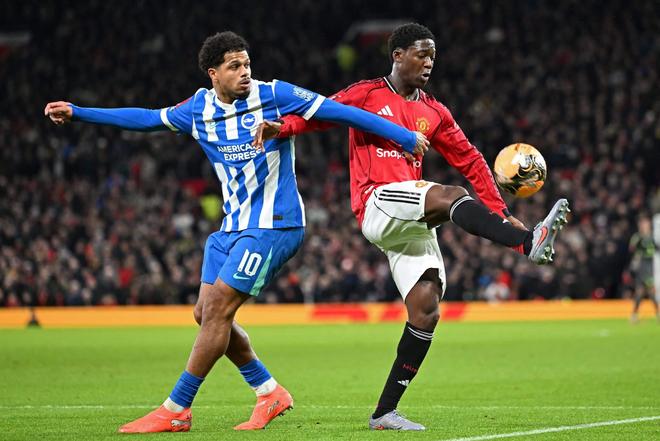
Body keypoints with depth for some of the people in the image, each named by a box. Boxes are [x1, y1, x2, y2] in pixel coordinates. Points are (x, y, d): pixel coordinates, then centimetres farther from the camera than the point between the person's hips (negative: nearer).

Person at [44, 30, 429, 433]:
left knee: (218, 310, -11)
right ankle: (270, 393, 19)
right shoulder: (200, 108, 6)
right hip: (232, 228, 7)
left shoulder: (275, 96, -10)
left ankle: (176, 411, -5)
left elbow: (341, 112, -10)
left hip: (272, 226, -7)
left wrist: (407, 137, -13)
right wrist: (76, 113, 19)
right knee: (207, 313, 6)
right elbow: (147, 118, 18)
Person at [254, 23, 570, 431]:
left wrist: (500, 213, 14)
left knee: (426, 311, -4)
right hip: (377, 206, -6)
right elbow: (322, 112, 0)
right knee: (450, 195, -32)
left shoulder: (433, 113, 19)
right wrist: (282, 126, -22)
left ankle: (385, 412, 1)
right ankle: (531, 244, -48)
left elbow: (470, 161, 20)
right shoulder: (367, 95, 5)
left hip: (412, 224, 6)